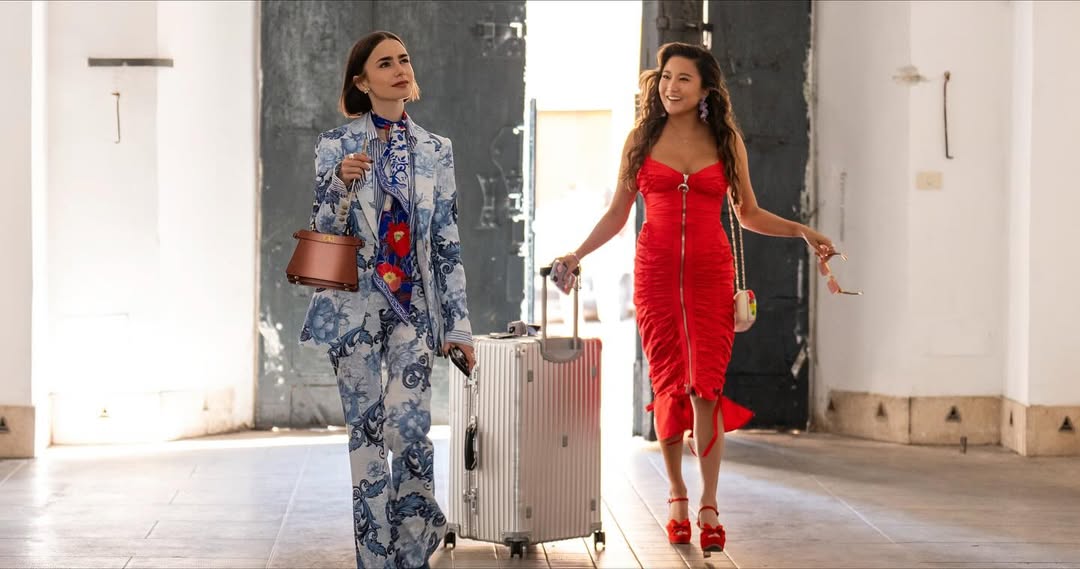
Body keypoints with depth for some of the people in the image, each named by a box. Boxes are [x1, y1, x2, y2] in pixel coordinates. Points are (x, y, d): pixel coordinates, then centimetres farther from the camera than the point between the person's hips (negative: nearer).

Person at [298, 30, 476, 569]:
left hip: (414, 306, 1)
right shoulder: (336, 144, 1)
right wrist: (340, 181, -19)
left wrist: (459, 324, 3)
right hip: (354, 305, -1)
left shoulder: (435, 150, 7)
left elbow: (448, 242, 7)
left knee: (407, 423, -13)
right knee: (365, 429, 1)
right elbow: (324, 231, 0)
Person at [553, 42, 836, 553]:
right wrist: (578, 253, -1)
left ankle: (709, 506, -3)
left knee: (706, 385, -8)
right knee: (668, 385, 2)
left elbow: (748, 213, 13)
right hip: (656, 271, 1)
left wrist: (801, 231, 1)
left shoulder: (726, 141, 7)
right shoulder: (642, 139, 6)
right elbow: (617, 213, 9)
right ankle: (677, 497, 16)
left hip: (710, 274, 0)